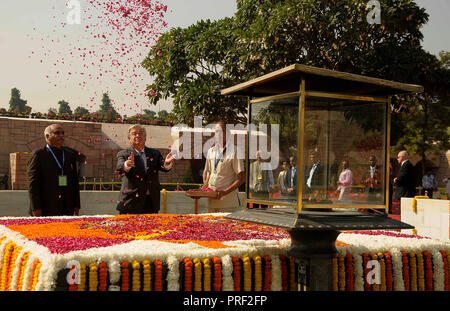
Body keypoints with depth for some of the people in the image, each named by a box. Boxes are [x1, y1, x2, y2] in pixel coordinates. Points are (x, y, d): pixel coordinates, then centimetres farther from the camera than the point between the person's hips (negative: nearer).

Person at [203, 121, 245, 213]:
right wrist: (204, 188, 6)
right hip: (211, 201, 5)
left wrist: (224, 192, -20)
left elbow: (241, 178, -10)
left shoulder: (234, 151, -7)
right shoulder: (211, 151, 12)